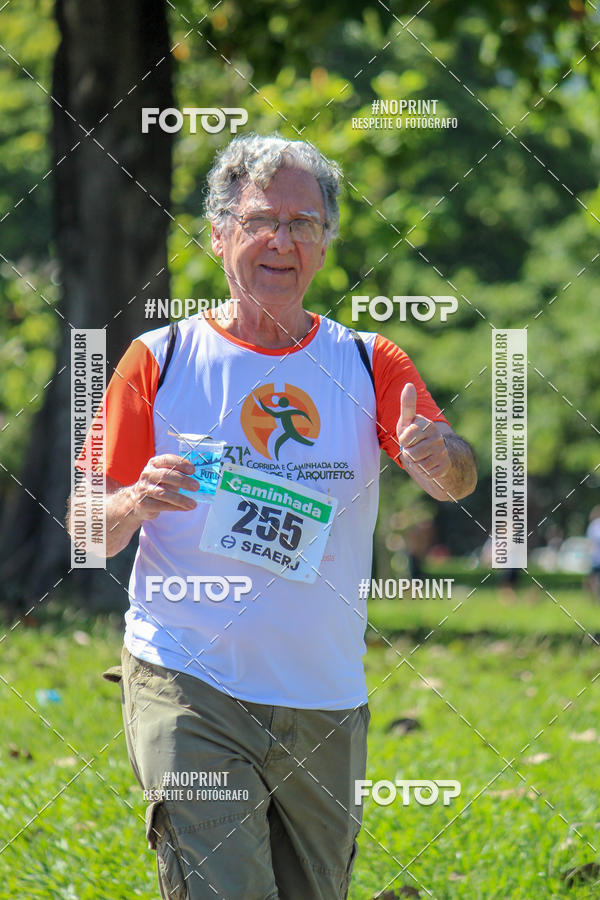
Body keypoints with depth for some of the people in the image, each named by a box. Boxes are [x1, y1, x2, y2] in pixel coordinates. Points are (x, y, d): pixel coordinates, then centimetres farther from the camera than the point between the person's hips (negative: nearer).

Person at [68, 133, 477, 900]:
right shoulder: (160, 362, 2)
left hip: (325, 703, 3)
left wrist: (439, 457, -29)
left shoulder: (369, 366, 8)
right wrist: (135, 504, -19)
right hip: (189, 691, -3)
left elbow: (455, 479, -6)